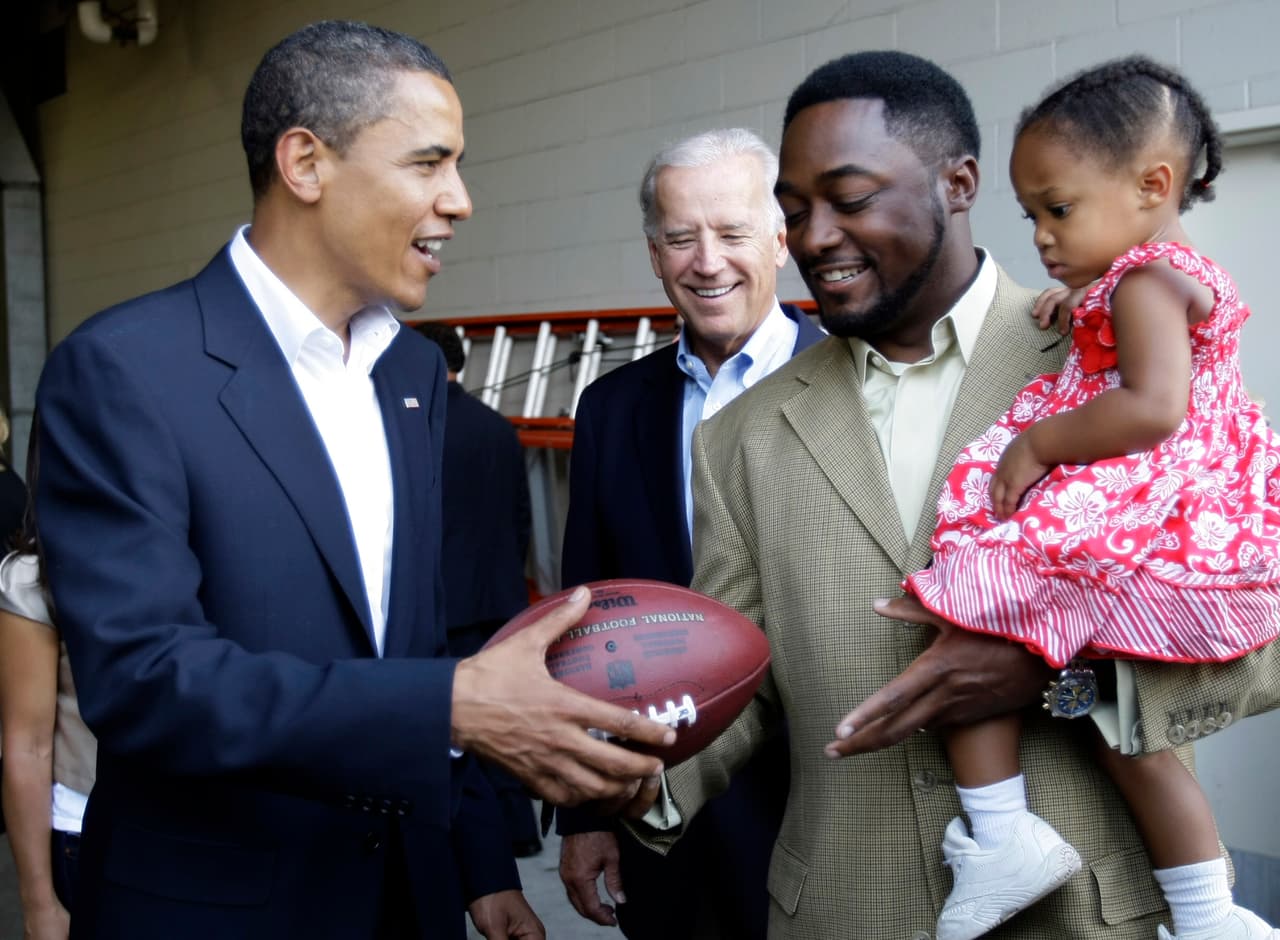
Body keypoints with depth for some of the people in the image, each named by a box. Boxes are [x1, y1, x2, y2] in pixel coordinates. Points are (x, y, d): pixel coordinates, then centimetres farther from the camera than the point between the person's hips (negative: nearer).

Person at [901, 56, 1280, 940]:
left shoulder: (1142, 279, -12)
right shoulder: (1192, 277, 19)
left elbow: (1153, 408, -25)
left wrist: (1037, 444, -16)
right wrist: (1081, 314, 18)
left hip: (1138, 536, -10)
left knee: (964, 629, -10)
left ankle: (1003, 835, -7)